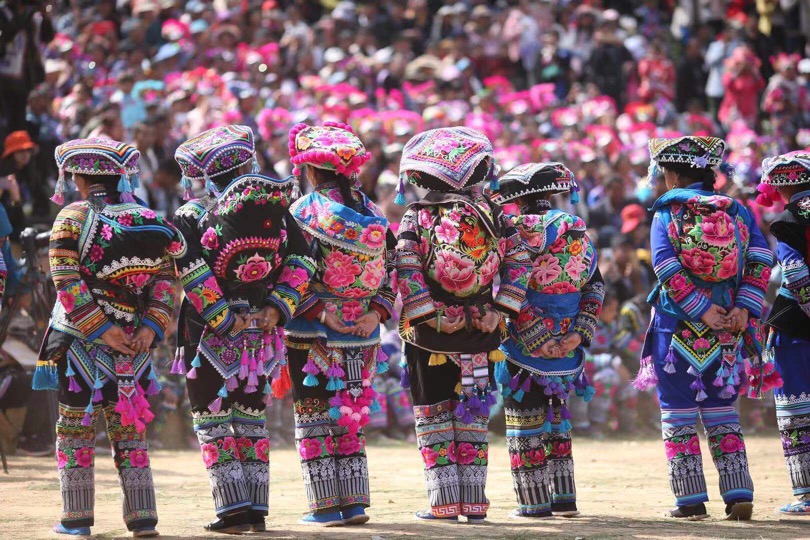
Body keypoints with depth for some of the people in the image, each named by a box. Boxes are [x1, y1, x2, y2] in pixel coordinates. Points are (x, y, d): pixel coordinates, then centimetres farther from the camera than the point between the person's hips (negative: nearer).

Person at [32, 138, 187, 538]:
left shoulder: (73, 218, -5)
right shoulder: (149, 222, 7)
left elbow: (68, 282, -13)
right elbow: (166, 282, 0)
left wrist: (100, 328, -13)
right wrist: (151, 326, -6)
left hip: (80, 341, -3)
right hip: (134, 348, 3)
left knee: (75, 428, 6)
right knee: (130, 429, 9)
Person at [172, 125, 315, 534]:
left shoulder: (192, 215, -5)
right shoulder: (275, 207, 7)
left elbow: (192, 271, -18)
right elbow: (300, 261, 0)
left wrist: (222, 317, -16)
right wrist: (278, 306, -4)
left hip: (210, 335, -4)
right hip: (261, 331, 4)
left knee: (212, 420, 3)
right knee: (250, 417, 15)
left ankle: (233, 510, -4)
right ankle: (256, 510, 13)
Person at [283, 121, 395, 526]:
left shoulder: (303, 213, -10)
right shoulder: (371, 212, 5)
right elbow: (390, 269, 3)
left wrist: (321, 312, -13)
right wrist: (376, 312, -3)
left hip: (312, 336, -5)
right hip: (362, 336, 5)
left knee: (314, 417, 3)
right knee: (351, 417, 13)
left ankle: (326, 505, 2)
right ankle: (355, 502, 10)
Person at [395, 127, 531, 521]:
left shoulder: (417, 217, -4)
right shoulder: (492, 214, 2)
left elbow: (407, 267, -17)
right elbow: (519, 260, -2)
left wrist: (428, 314, -15)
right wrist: (502, 308, -3)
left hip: (429, 335, -2)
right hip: (482, 328, 2)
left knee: (433, 416, 6)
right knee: (473, 416, 11)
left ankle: (445, 502, 2)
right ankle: (474, 501, 10)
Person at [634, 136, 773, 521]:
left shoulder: (667, 213, -2)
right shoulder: (738, 211, 6)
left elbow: (667, 268, -14)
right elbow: (760, 260, -5)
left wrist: (702, 309, -14)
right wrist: (744, 308, -10)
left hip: (677, 329, -3)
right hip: (727, 331, 3)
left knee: (678, 417, 5)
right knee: (723, 416, 11)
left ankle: (691, 500, 2)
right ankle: (739, 496, 3)